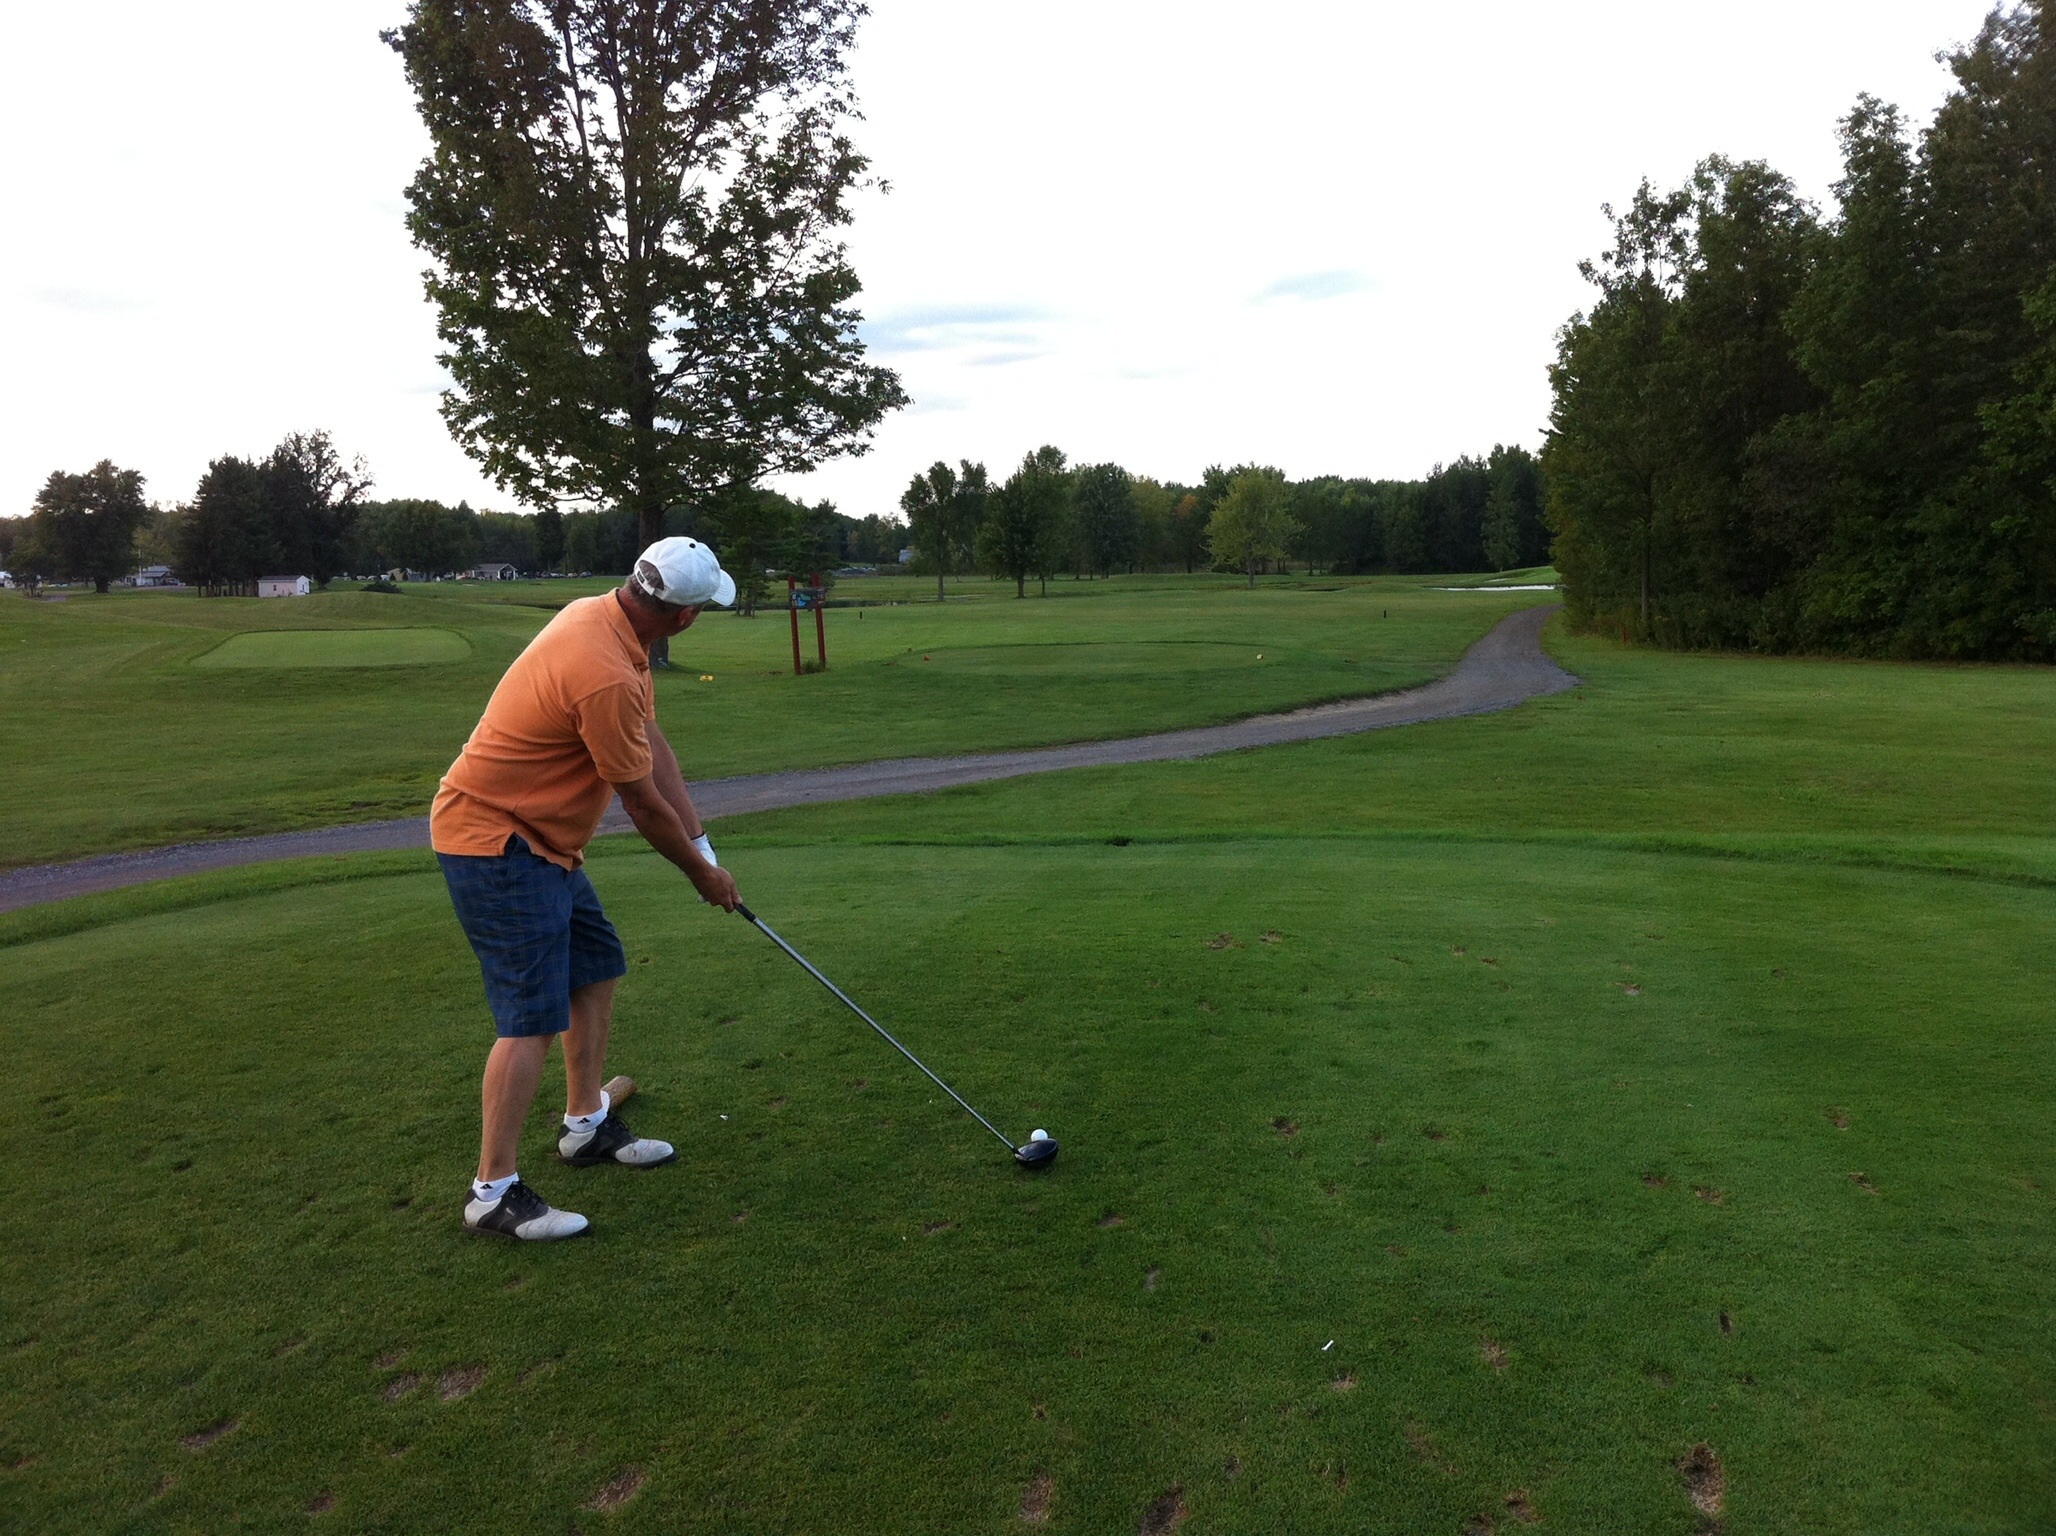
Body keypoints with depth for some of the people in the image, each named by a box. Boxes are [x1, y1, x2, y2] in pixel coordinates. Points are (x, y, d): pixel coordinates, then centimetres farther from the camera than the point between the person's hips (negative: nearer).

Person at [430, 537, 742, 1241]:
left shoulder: (603, 616, 2)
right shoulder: (605, 675, -29)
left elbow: (654, 747, 6)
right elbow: (643, 804, -17)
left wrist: (699, 841, 3)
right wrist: (702, 875, -2)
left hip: (541, 839, 10)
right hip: (496, 844, -10)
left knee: (594, 971, 17)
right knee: (534, 1017, -9)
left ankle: (586, 1126, 31)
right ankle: (494, 1193, 3)